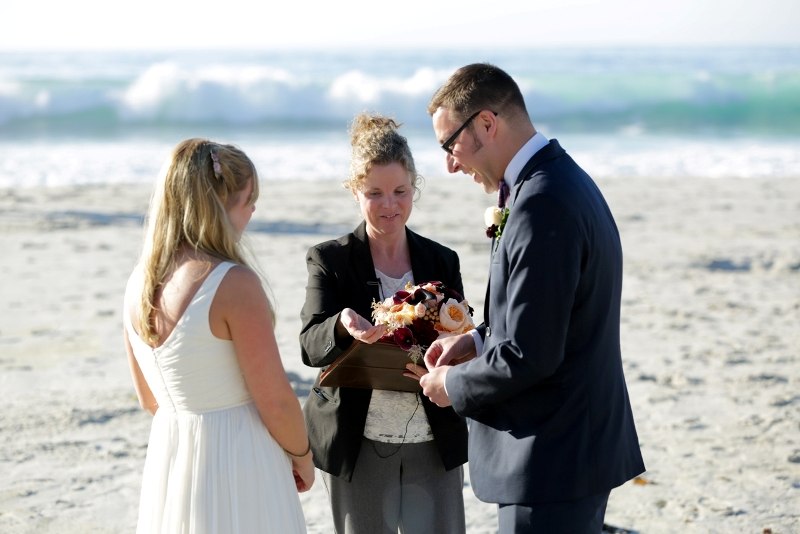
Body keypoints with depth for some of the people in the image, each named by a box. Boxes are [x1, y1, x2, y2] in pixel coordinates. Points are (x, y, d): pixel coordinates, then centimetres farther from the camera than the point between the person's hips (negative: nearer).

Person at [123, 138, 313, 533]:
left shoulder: (139, 281, 1)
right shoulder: (233, 283, -20)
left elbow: (149, 400, 11)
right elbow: (275, 401, -15)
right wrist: (302, 456, 2)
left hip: (168, 462, 7)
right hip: (236, 464, -7)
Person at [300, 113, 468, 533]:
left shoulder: (442, 261, 5)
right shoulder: (329, 260, -2)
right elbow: (310, 346, -12)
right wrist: (344, 327, -35)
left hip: (434, 446, 2)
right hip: (359, 449, -2)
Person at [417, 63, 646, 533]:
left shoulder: (543, 205, -22)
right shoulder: (562, 179, 11)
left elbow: (530, 357, -23)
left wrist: (455, 385, -7)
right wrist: (480, 339, 9)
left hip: (552, 463, -10)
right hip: (583, 444, 10)